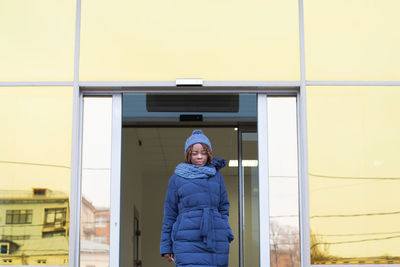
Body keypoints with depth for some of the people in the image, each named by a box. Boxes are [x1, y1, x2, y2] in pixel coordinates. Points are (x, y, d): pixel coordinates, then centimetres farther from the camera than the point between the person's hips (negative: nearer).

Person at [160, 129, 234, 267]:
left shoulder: (217, 176, 13)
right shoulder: (177, 178, 6)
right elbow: (169, 214, 9)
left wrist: (227, 233, 6)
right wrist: (166, 246, 8)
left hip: (216, 241, 3)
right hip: (188, 243, -3)